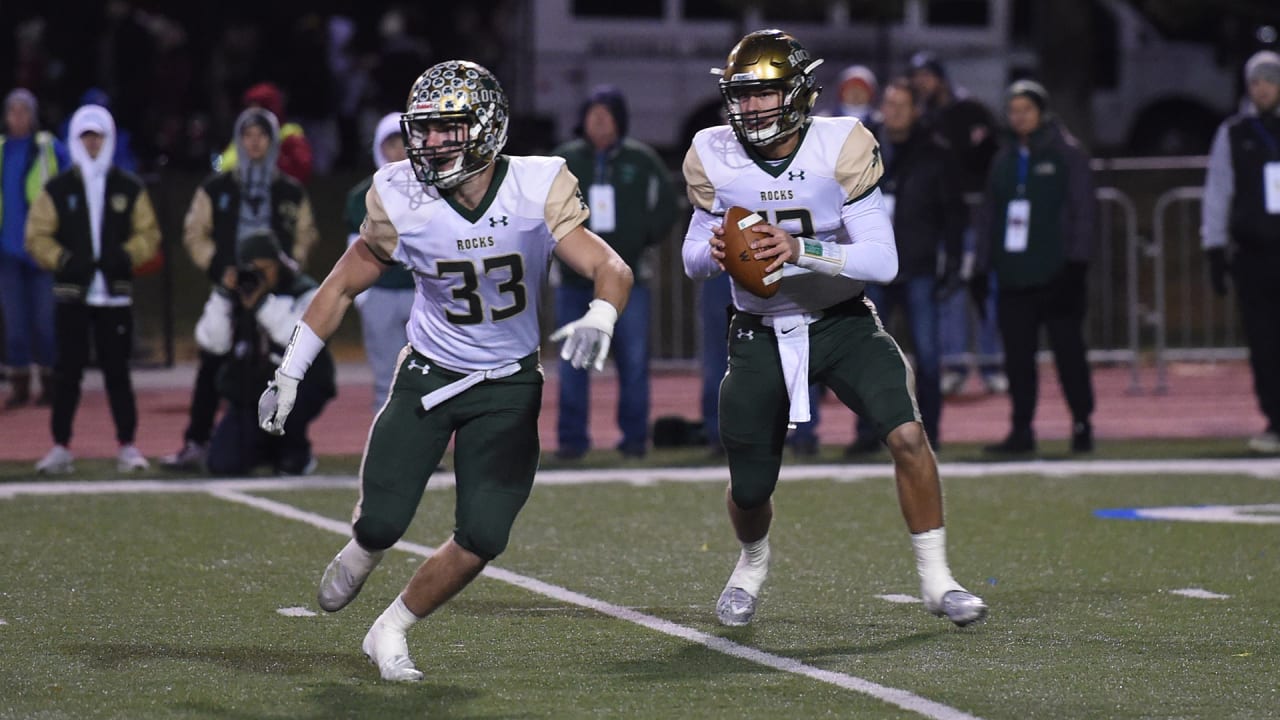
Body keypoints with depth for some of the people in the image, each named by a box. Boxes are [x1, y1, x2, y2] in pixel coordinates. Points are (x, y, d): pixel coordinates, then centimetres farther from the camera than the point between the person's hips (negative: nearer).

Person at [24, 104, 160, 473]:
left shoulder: (130, 189, 7)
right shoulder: (57, 189, 4)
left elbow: (148, 234, 7)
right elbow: (37, 236, 2)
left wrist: (125, 256, -12)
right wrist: (64, 261, -14)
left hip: (115, 294, 0)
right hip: (71, 294, 0)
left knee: (117, 370, 1)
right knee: (67, 371, 1)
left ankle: (127, 446, 7)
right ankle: (61, 446, 7)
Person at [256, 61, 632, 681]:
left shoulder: (537, 193, -18)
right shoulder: (402, 201, -14)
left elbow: (611, 269, -23)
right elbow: (342, 287, 0)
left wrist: (599, 320, -46)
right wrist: (288, 373, 1)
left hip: (508, 385, 0)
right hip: (428, 374, 0)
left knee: (481, 540, -8)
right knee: (382, 521, -5)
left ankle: (390, 631, 16)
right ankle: (359, 555, 34)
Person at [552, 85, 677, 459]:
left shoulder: (641, 160, 3)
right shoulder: (564, 159, 4)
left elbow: (666, 204, 9)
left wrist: (645, 239, -2)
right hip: (575, 277, 1)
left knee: (633, 359, 1)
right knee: (572, 360, 1)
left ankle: (634, 436, 9)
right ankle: (571, 438, 7)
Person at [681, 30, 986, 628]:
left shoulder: (841, 149, -17)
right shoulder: (714, 159, -9)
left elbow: (883, 261, -20)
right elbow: (692, 259, 4)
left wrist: (802, 251, -34)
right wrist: (713, 252, -21)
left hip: (842, 324, -2)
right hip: (761, 334, 2)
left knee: (907, 433, -22)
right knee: (748, 489, 3)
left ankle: (935, 580, -7)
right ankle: (753, 562, 39)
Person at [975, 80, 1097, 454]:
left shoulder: (1067, 153, -1)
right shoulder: (1003, 160, 16)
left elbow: (1083, 209, -5)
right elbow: (990, 213, 18)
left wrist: (1076, 261, -12)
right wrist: (983, 264, 12)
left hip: (1055, 272, -5)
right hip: (1013, 275, 5)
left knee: (1068, 350, -3)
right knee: (1017, 356, 4)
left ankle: (1082, 425, 6)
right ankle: (1021, 430, 8)